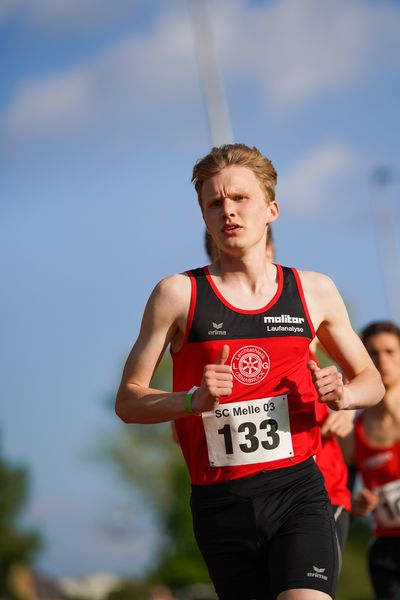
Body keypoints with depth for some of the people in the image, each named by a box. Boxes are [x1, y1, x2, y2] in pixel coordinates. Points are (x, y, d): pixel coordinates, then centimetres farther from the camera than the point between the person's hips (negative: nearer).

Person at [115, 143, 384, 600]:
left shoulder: (314, 292, 8)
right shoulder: (178, 295, 2)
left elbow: (371, 381, 21)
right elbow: (128, 401, 1)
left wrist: (342, 395, -3)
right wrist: (194, 400, -17)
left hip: (298, 492, 0)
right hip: (220, 506, 0)